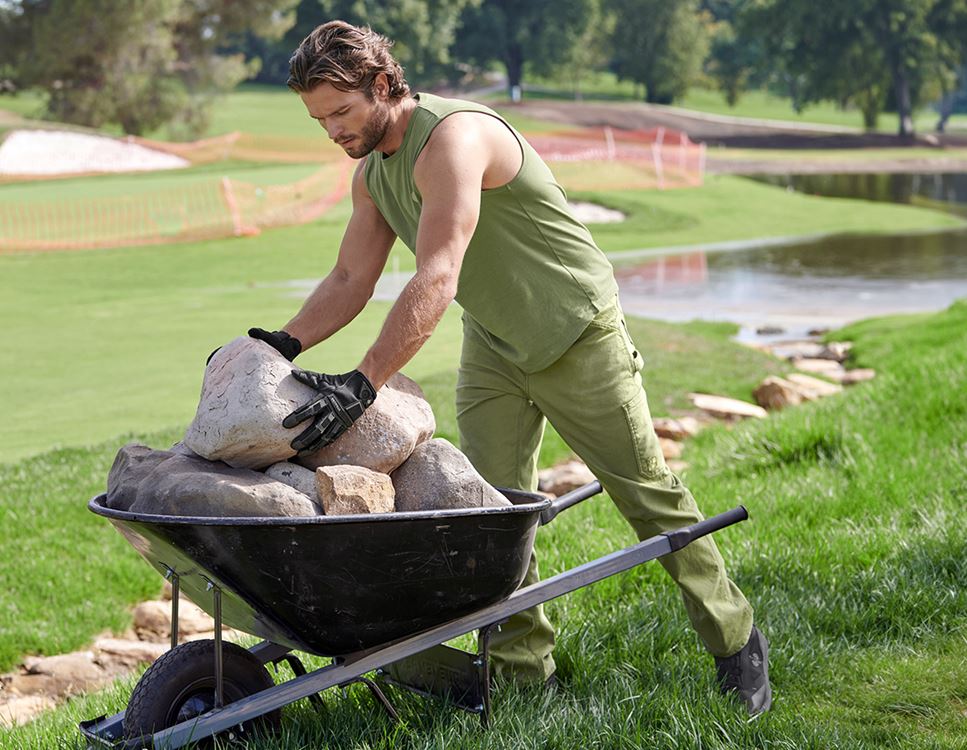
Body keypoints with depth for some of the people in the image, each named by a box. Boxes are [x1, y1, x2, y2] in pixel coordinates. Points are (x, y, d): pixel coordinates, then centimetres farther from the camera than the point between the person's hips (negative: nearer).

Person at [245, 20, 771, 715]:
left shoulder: (453, 137, -29)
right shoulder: (373, 173, 0)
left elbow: (436, 282, -37)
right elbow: (351, 280, 6)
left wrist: (362, 384, -43)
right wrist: (284, 344, -11)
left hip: (576, 332, -8)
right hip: (491, 345, 8)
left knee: (647, 491, 3)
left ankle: (737, 644, 18)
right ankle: (524, 673, 6)